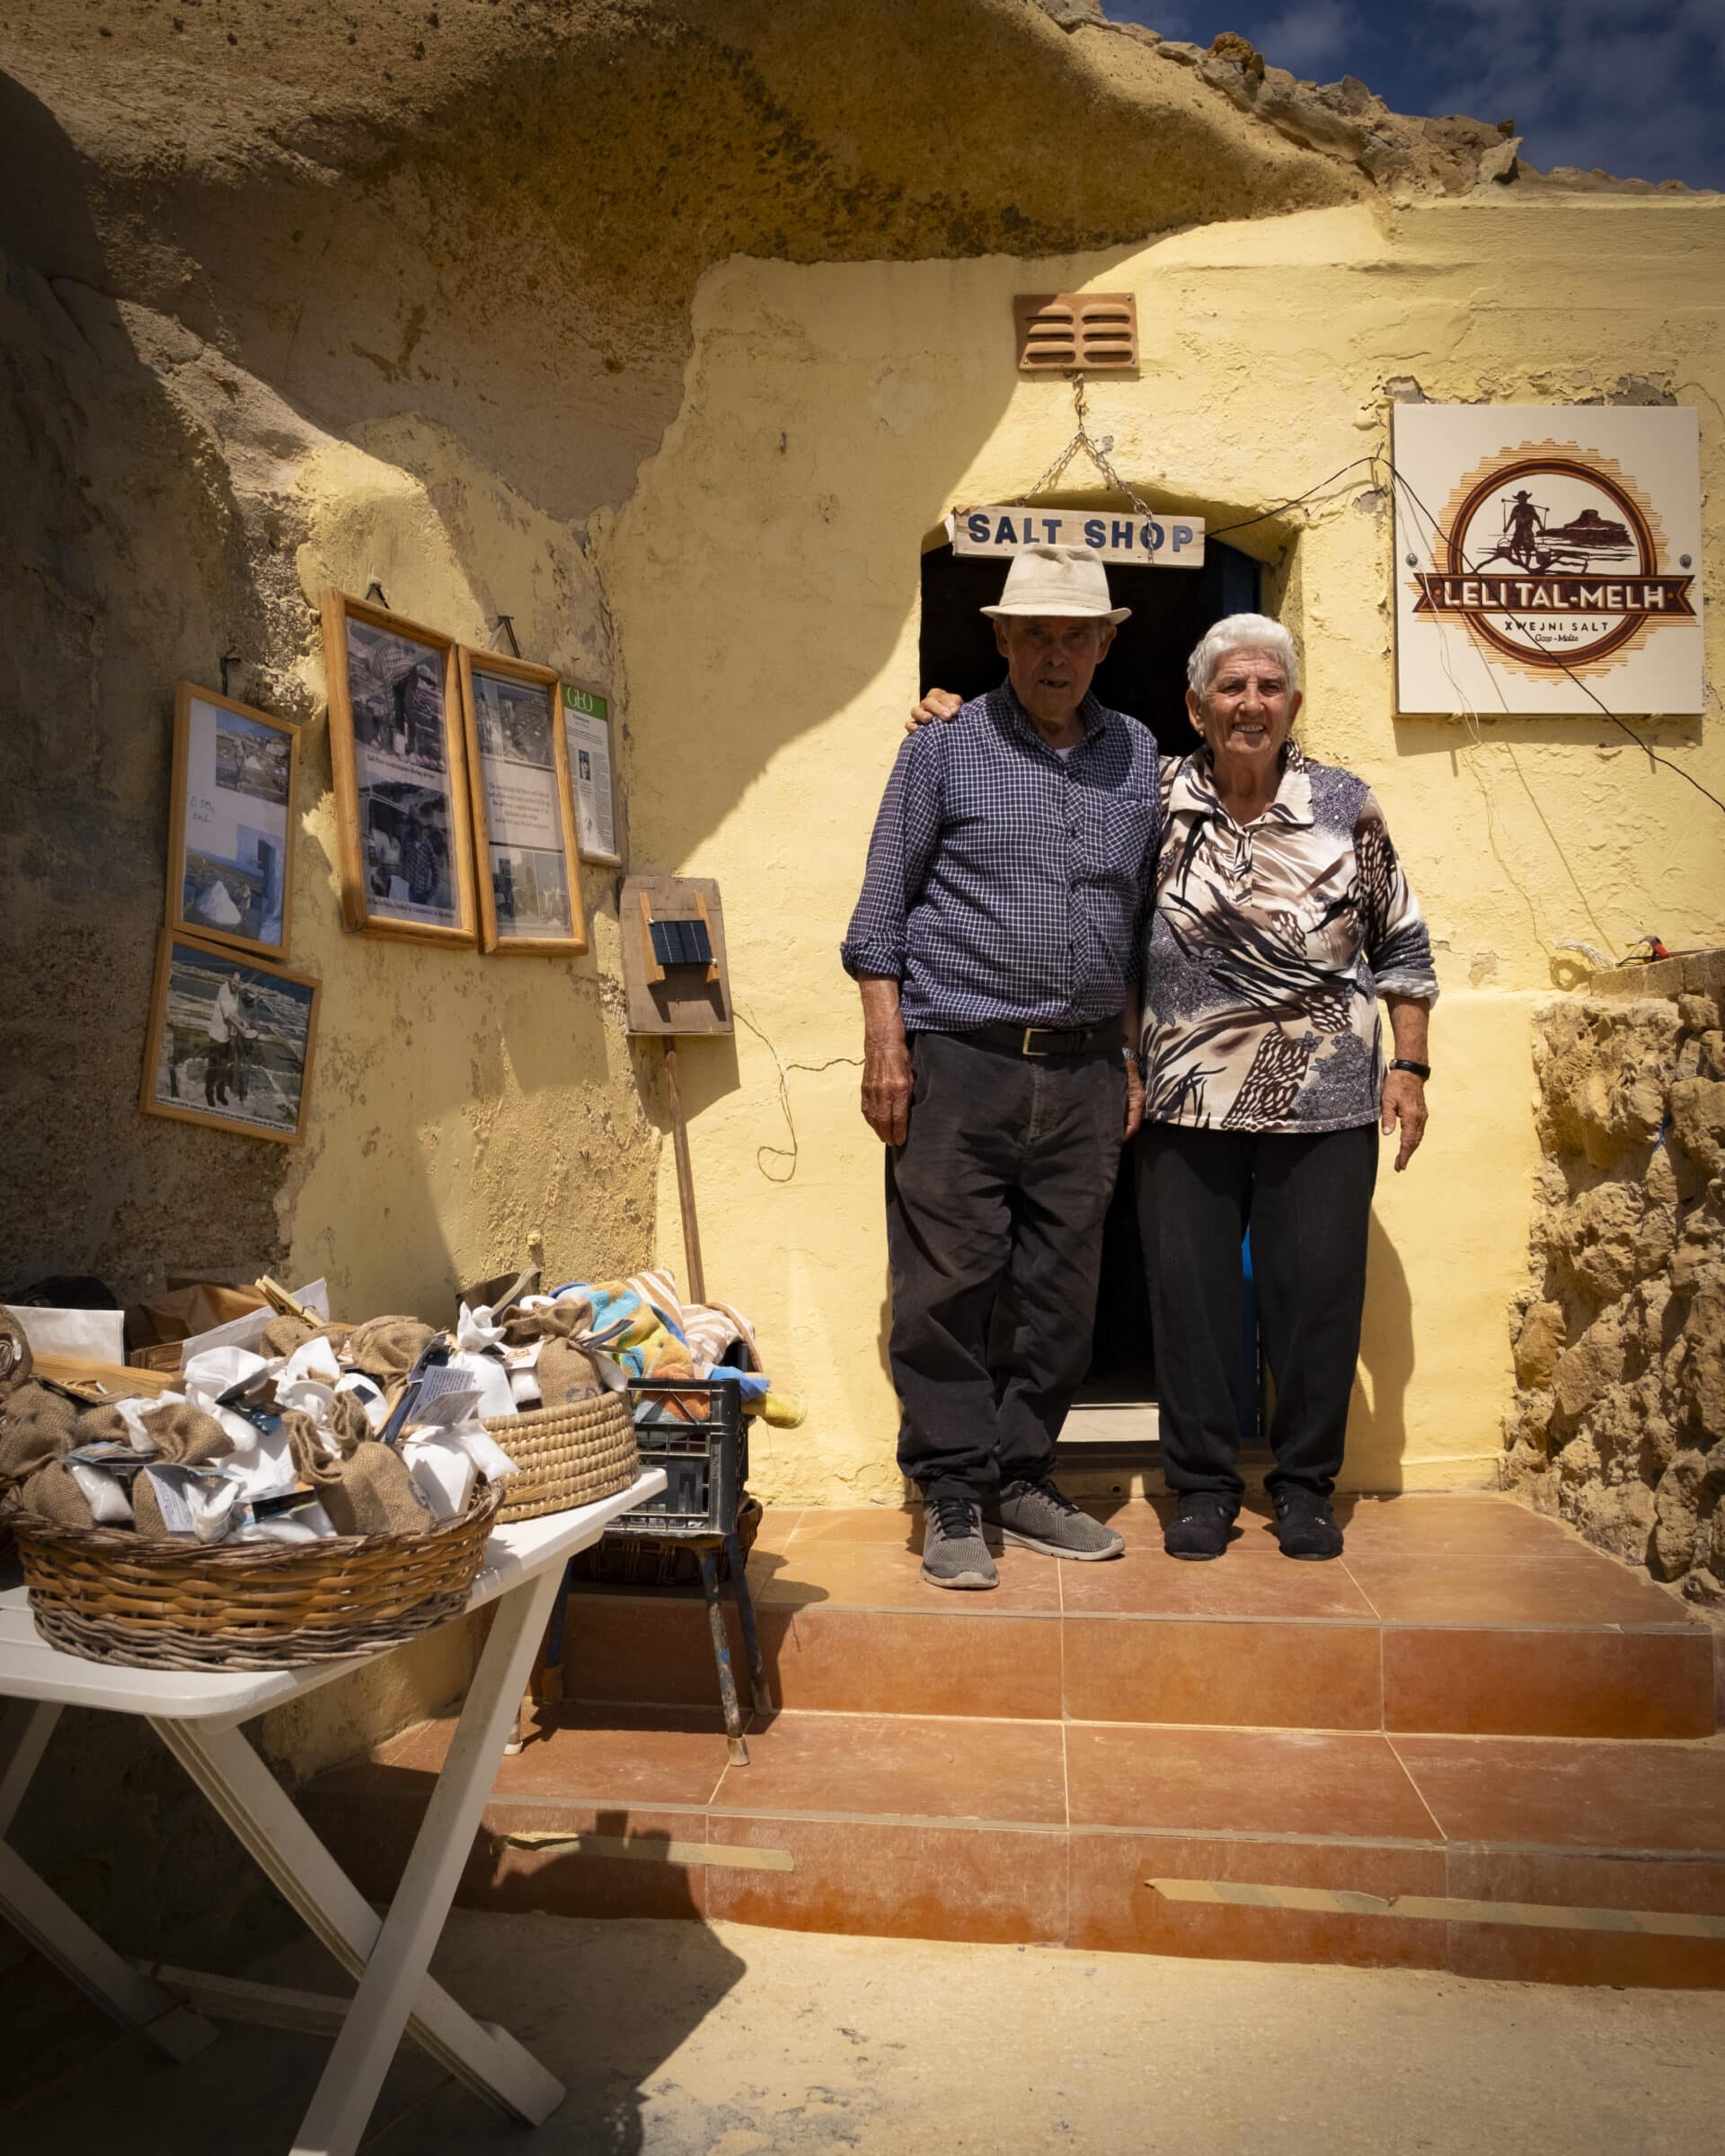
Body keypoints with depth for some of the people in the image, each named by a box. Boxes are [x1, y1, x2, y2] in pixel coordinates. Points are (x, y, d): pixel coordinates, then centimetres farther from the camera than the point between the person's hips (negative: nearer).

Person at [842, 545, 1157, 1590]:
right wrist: (886, 1046, -7)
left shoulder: (1138, 756, 13)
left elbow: (1138, 920, 18)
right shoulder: (944, 749, 3)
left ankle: (1023, 1478, 22)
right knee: (949, 1289, -2)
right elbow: (884, 907, 1)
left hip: (1083, 1072, 4)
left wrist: (1131, 1056, 14)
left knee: (1061, 1295, 8)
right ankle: (954, 1500, 11)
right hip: (960, 1062, -3)